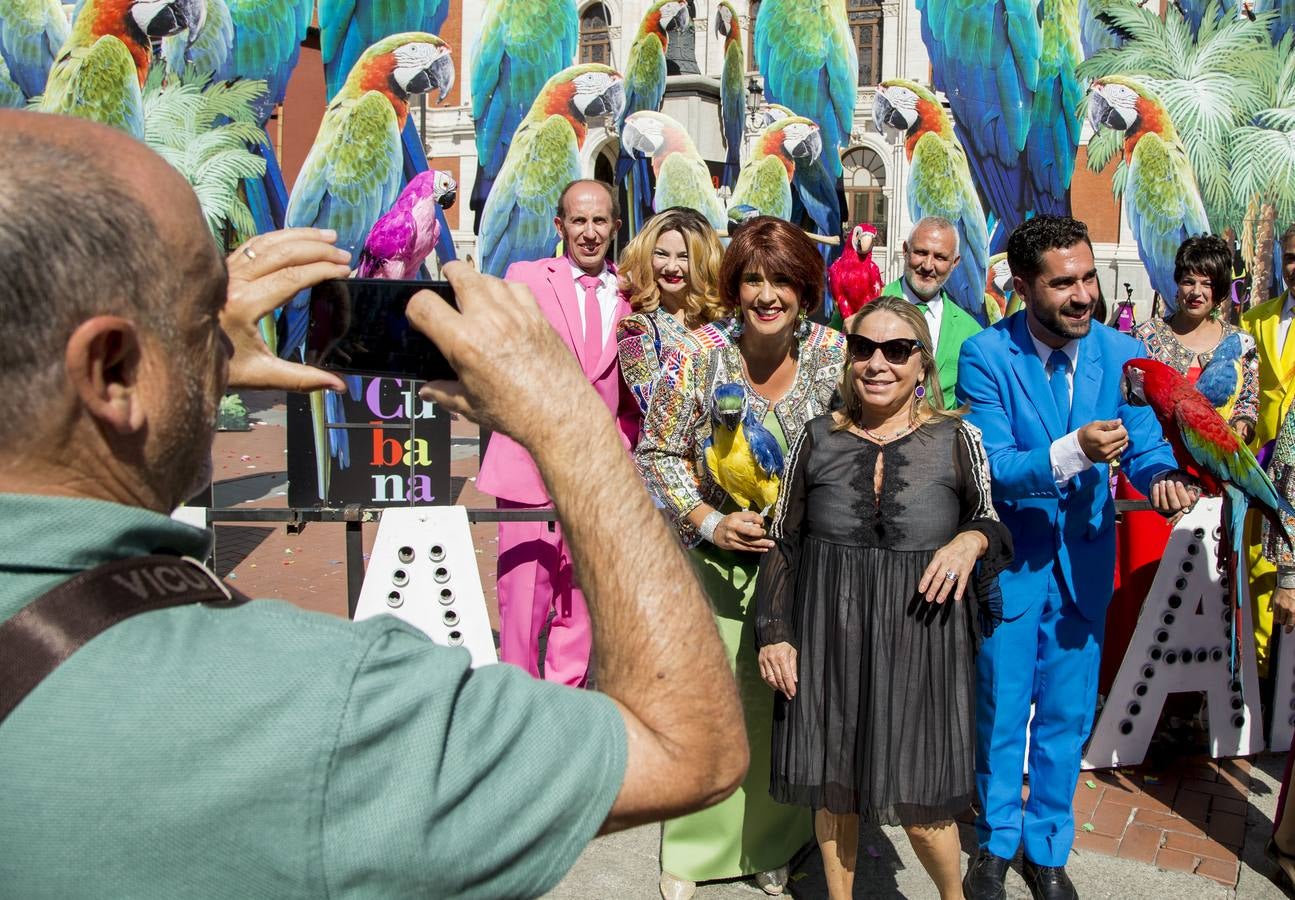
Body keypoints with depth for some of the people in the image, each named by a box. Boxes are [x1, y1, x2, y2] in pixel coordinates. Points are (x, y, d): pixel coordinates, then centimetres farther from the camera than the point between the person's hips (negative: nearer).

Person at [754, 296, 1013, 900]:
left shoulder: (956, 440, -1)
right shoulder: (818, 439, 1)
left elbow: (996, 524, 9)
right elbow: (783, 543, 5)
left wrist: (973, 539, -15)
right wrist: (774, 633, -1)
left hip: (921, 643, -1)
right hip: (828, 642, 2)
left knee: (920, 810, 4)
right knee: (832, 788, 14)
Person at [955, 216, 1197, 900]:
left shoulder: (1121, 353, -7)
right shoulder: (985, 356, -16)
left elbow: (1147, 445, -6)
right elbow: (991, 469, -21)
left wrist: (1164, 477, -30)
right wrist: (1072, 453, -37)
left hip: (1084, 556, 3)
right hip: (1009, 556, -3)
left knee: (1068, 714, 15)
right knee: (1001, 709, 12)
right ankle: (996, 842, 36)